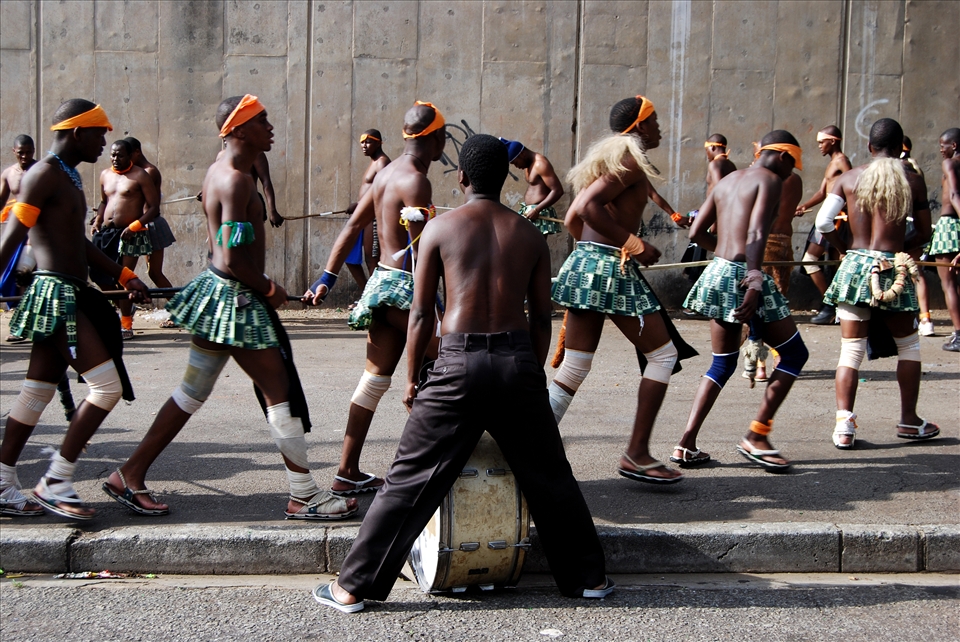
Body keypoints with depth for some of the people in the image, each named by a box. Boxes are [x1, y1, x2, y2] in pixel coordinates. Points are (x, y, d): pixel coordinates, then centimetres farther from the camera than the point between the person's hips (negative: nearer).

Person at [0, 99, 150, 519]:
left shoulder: (69, 176, 19)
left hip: (71, 296, 10)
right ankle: (55, 483, -4)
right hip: (55, 294, -10)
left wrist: (124, 276, 22)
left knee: (37, 393, 10)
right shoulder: (43, 174, -11)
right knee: (108, 386, -11)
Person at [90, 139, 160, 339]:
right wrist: (97, 221, 9)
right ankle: (124, 307, 29)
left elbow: (154, 207, -9)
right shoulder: (105, 175, 13)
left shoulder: (140, 176, -6)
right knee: (99, 274, 5)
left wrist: (134, 226, -19)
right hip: (106, 233, 6)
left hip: (129, 235, -6)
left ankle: (126, 325, 6)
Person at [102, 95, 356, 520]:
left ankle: (129, 475, 21)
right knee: (279, 392, -2)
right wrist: (269, 289, -9)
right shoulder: (236, 180, -19)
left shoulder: (221, 170, 13)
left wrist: (260, 286, 16)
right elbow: (234, 257, -24)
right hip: (236, 298, -10)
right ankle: (304, 496, 7)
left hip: (218, 293, 10)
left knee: (192, 393, 15)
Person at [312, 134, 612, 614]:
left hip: (460, 362, -2)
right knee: (550, 478, 18)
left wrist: (411, 379, 11)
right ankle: (587, 577, 28)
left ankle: (353, 587, 9)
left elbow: (420, 314, 1)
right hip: (518, 362, 2)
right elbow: (541, 318, 10)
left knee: (409, 479, 4)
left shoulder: (440, 228, 3)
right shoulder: (529, 235, 10)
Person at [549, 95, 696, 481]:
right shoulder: (630, 161, -8)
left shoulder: (607, 156, 21)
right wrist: (634, 243, -16)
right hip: (612, 268, -9)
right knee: (663, 353, 5)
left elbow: (574, 218, 20)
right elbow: (588, 207, -22)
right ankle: (636, 454, 4)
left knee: (573, 369, 8)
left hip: (583, 262, 9)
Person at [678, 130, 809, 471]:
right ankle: (756, 436, 2)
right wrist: (754, 280, -29)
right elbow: (756, 233, -20)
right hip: (742, 275, -8)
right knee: (794, 353, 6)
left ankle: (687, 441, 9)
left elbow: (697, 232, 17)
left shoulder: (728, 180, 18)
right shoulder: (770, 180, -4)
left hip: (716, 273, 8)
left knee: (722, 364, 17)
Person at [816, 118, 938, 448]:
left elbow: (823, 222, -3)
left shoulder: (848, 178, 4)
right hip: (893, 271, -1)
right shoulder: (913, 181, 2)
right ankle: (909, 420, 25)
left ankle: (844, 424, -6)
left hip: (854, 267, 1)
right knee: (908, 345, 19)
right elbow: (925, 233, 9)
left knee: (851, 350, 6)